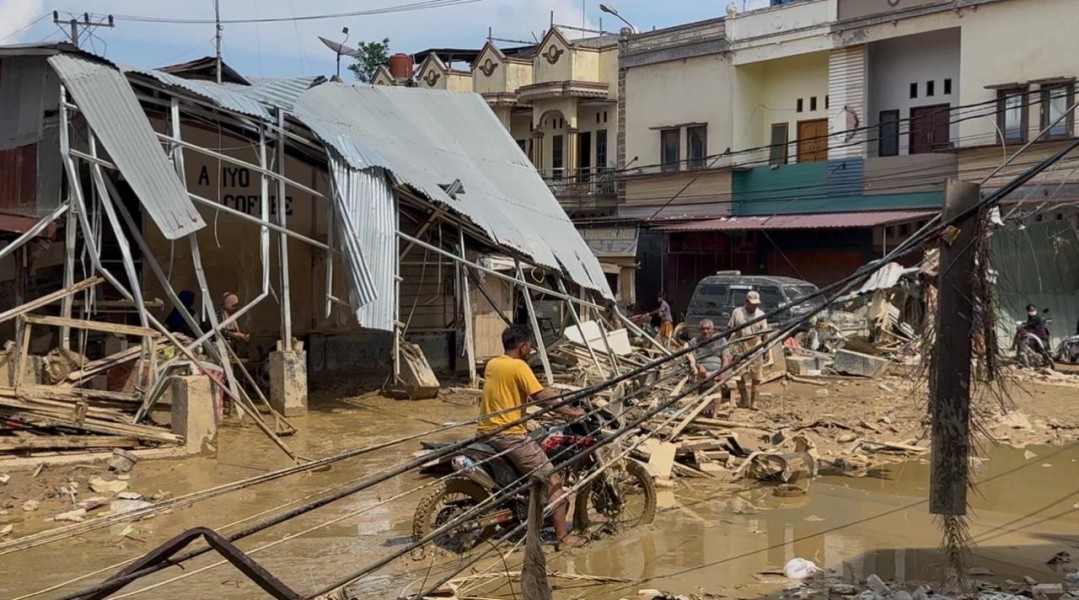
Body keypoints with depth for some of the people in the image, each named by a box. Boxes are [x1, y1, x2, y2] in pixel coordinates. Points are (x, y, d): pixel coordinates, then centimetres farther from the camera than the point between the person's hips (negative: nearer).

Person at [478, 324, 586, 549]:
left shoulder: (492, 364, 12)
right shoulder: (518, 366, -12)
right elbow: (542, 397, -16)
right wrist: (571, 412, -7)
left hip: (486, 432, 9)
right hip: (510, 435, -8)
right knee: (553, 480, -3)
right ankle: (563, 536, -6)